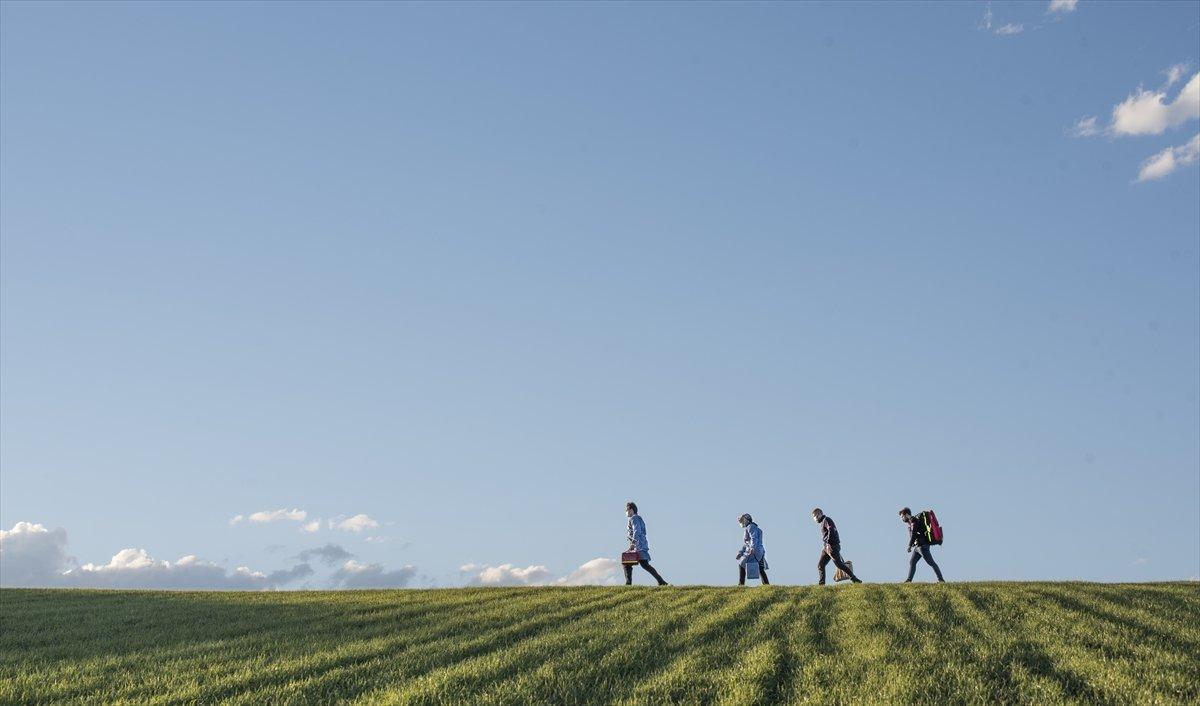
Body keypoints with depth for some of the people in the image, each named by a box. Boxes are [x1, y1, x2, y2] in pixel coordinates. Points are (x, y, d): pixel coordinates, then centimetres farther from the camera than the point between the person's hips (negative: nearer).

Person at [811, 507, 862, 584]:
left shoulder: (826, 520, -5)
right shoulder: (823, 522, 25)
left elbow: (831, 530, -20)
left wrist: (828, 542, -24)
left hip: (832, 546, -10)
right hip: (827, 547, 10)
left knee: (839, 564, -12)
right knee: (820, 565, 2)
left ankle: (855, 579, -9)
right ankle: (821, 584, -2)